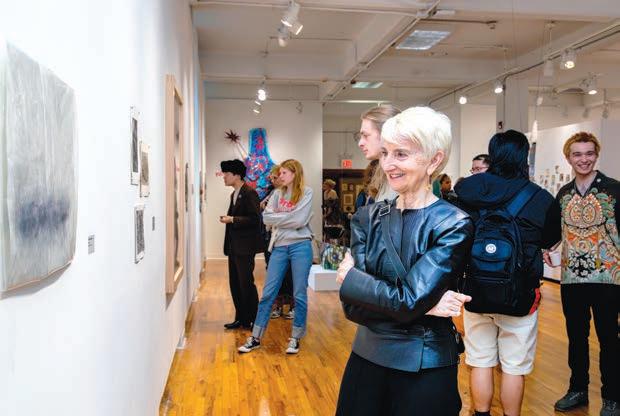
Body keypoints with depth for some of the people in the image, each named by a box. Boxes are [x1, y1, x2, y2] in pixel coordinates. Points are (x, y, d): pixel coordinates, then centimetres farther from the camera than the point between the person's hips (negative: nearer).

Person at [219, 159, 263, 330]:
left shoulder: (249, 193, -13)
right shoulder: (234, 194, 15)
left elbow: (255, 219, -21)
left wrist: (232, 219, -19)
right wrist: (227, 219, 6)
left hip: (245, 246, -9)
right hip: (234, 246, 9)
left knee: (246, 283, -2)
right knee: (235, 283, 13)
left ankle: (252, 320, 11)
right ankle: (240, 318, 23)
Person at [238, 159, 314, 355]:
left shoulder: (306, 192, -1)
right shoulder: (277, 194, 13)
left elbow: (299, 220, -13)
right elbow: (266, 217, 1)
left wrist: (278, 216, -3)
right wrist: (288, 216, -9)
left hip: (300, 246, -4)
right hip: (279, 247, 4)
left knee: (299, 295, 4)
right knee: (268, 293, 5)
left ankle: (295, 338, 18)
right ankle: (255, 338, 13)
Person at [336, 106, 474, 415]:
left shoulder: (453, 225, -13)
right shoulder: (367, 218, -1)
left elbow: (407, 300, -22)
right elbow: (352, 307, -9)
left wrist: (349, 278, -9)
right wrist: (422, 305, -18)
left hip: (424, 368, -4)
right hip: (367, 356, 4)